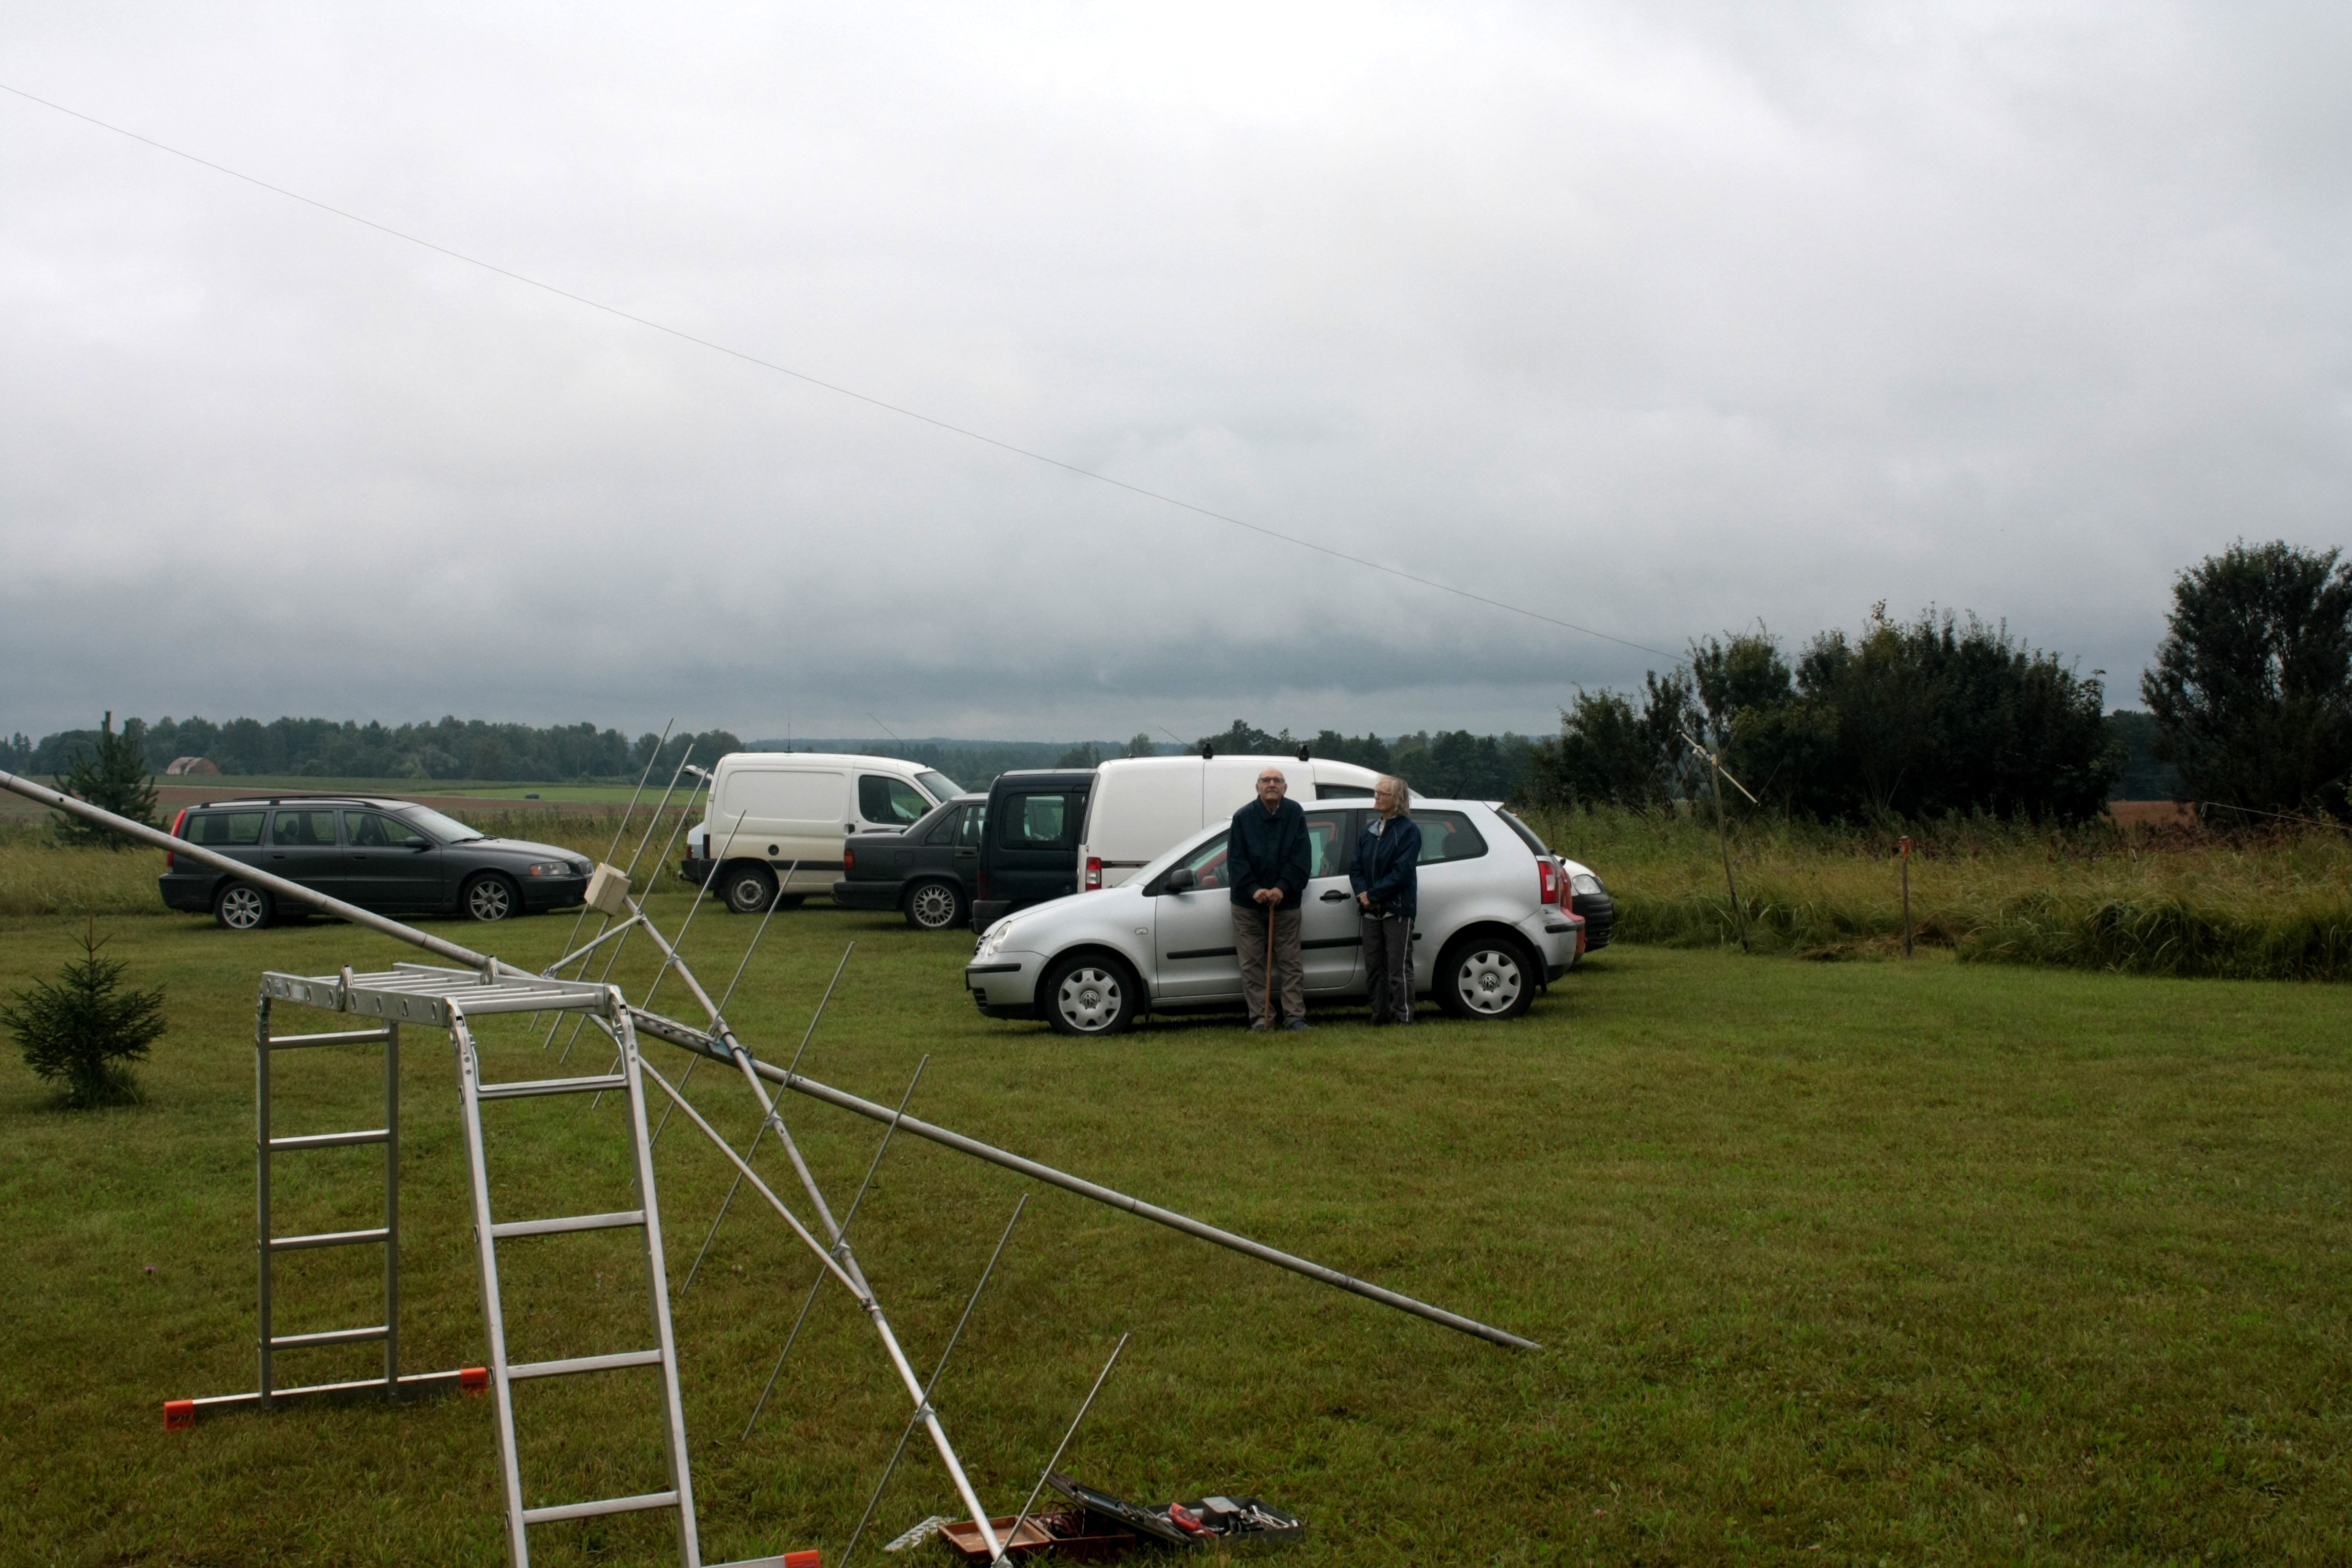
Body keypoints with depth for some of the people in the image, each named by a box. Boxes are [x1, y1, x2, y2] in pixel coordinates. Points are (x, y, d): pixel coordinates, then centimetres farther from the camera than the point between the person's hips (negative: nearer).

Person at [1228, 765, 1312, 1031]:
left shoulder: (1296, 815, 1)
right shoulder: (1243, 817, -1)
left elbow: (1302, 858, -4)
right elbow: (1236, 860, -5)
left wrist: (1283, 888, -16)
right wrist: (1254, 890, -18)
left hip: (1286, 902, 0)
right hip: (1248, 904, 0)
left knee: (1290, 962, 2)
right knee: (1252, 964, 0)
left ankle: (1295, 1017, 4)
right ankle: (1260, 1019, 4)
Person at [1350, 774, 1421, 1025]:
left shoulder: (1409, 830, -6)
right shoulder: (1368, 831, 14)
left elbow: (1402, 872, -14)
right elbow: (1356, 867, 12)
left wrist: (1373, 894, -14)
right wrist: (1363, 893, -7)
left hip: (1397, 909, -7)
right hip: (1371, 911, 7)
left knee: (1398, 968, -6)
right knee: (1373, 969, 8)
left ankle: (1404, 1018, -3)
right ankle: (1380, 1016, 15)